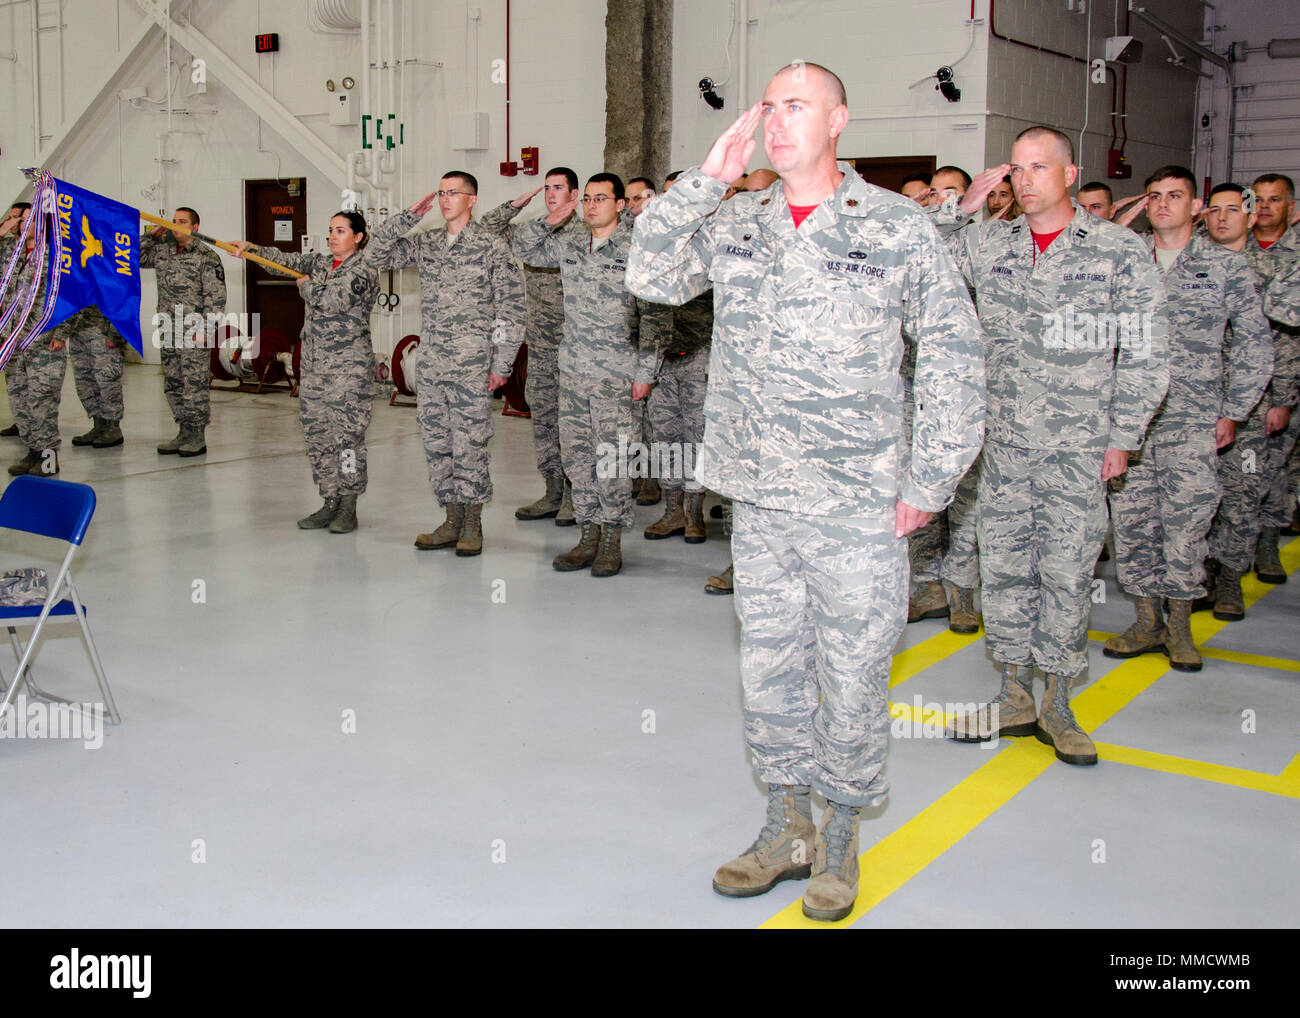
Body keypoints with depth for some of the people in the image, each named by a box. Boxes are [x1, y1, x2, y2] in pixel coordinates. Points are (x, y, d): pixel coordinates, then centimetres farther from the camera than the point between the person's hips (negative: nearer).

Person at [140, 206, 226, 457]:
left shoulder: (206, 257, -7)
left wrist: (205, 329, -16)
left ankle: (197, 437, 2)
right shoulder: (163, 252, 13)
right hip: (169, 332, 7)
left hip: (194, 333, -7)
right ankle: (184, 433, 19)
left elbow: (216, 296, -11)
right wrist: (152, 235, 9)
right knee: (173, 384, 10)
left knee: (195, 384, -5)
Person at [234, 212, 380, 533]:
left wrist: (306, 286, 1)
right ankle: (331, 503, 16)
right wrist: (251, 248, -6)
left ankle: (348, 508, 1)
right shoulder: (320, 263, 16)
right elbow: (286, 260, 9)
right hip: (313, 363, 8)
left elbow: (332, 300, -17)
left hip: (349, 365, -8)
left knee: (347, 434, -7)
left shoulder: (364, 271, -7)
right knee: (317, 434, 8)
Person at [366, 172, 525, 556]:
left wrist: (501, 363, -8)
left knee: (469, 444, -3)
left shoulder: (492, 245, -3)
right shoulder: (425, 243, 13)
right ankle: (452, 521, 18)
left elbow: (511, 307, -4)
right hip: (430, 362, 6)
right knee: (437, 444, 8)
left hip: (472, 365, -5)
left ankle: (472, 526, 7)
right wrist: (408, 217, 0)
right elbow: (377, 254, 9)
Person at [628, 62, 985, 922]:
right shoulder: (735, 224, 9)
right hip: (760, 501, 4)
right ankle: (787, 827, 31)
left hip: (858, 505, -4)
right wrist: (705, 180, -8)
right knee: (769, 670, 13)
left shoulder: (898, 226, -2)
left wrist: (930, 479, -5)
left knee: (852, 676, 5)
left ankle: (841, 841, 25)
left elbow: (955, 354, -1)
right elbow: (651, 278, 0)